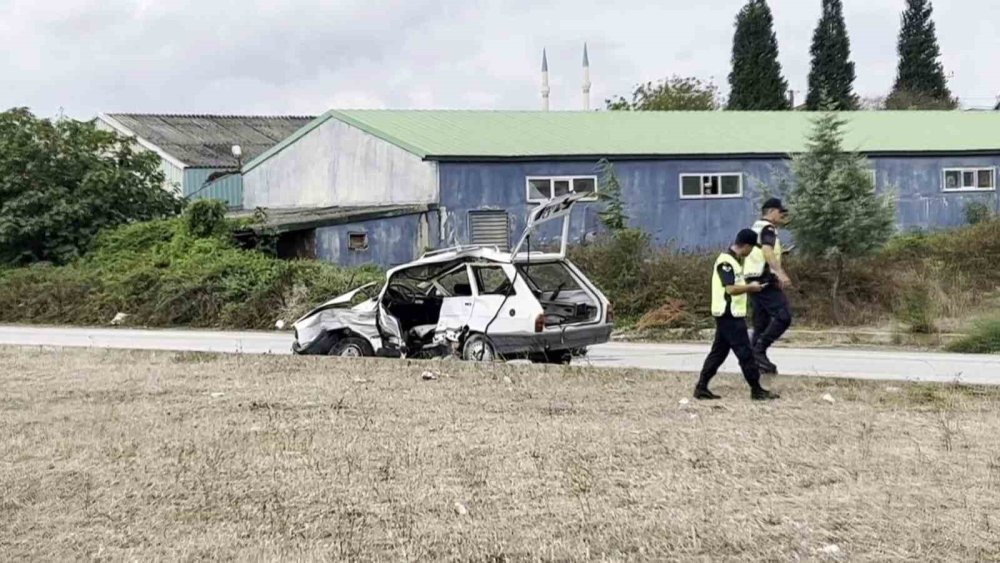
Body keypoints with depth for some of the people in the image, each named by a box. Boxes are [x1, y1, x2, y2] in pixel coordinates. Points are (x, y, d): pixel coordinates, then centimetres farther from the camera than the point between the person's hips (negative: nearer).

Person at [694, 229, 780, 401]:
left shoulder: (733, 260, 15)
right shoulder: (726, 261, -17)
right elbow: (731, 289, -24)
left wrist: (748, 287, 9)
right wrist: (751, 287, -12)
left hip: (730, 315, 10)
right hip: (730, 315, -10)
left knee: (719, 352, 11)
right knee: (745, 353, -3)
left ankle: (701, 388, 12)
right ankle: (757, 390, 5)